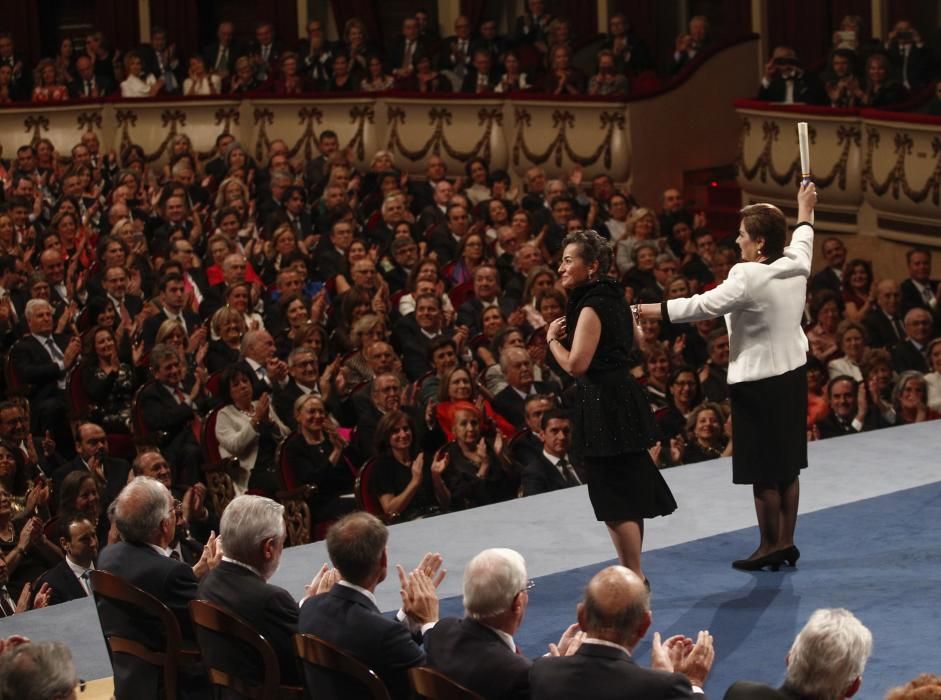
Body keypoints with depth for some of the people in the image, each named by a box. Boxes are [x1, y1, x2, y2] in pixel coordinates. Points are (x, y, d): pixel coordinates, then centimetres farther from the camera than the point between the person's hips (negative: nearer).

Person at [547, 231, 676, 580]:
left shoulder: (592, 307, -18)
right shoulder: (613, 298, 11)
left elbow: (576, 365, -23)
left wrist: (552, 338, -6)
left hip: (604, 404, -10)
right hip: (622, 397, 10)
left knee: (614, 500, -4)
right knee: (627, 491, 15)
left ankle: (634, 577, 0)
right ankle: (633, 574, 24)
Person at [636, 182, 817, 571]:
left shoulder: (748, 277, -21)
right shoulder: (795, 265, 1)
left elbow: (703, 306, -24)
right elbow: (802, 242, 24)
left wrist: (644, 311, -19)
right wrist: (805, 212, 45)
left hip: (758, 382, -8)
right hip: (794, 375, 8)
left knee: (764, 469, 3)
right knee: (787, 465, 15)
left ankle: (771, 545, 11)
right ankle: (786, 543, 22)